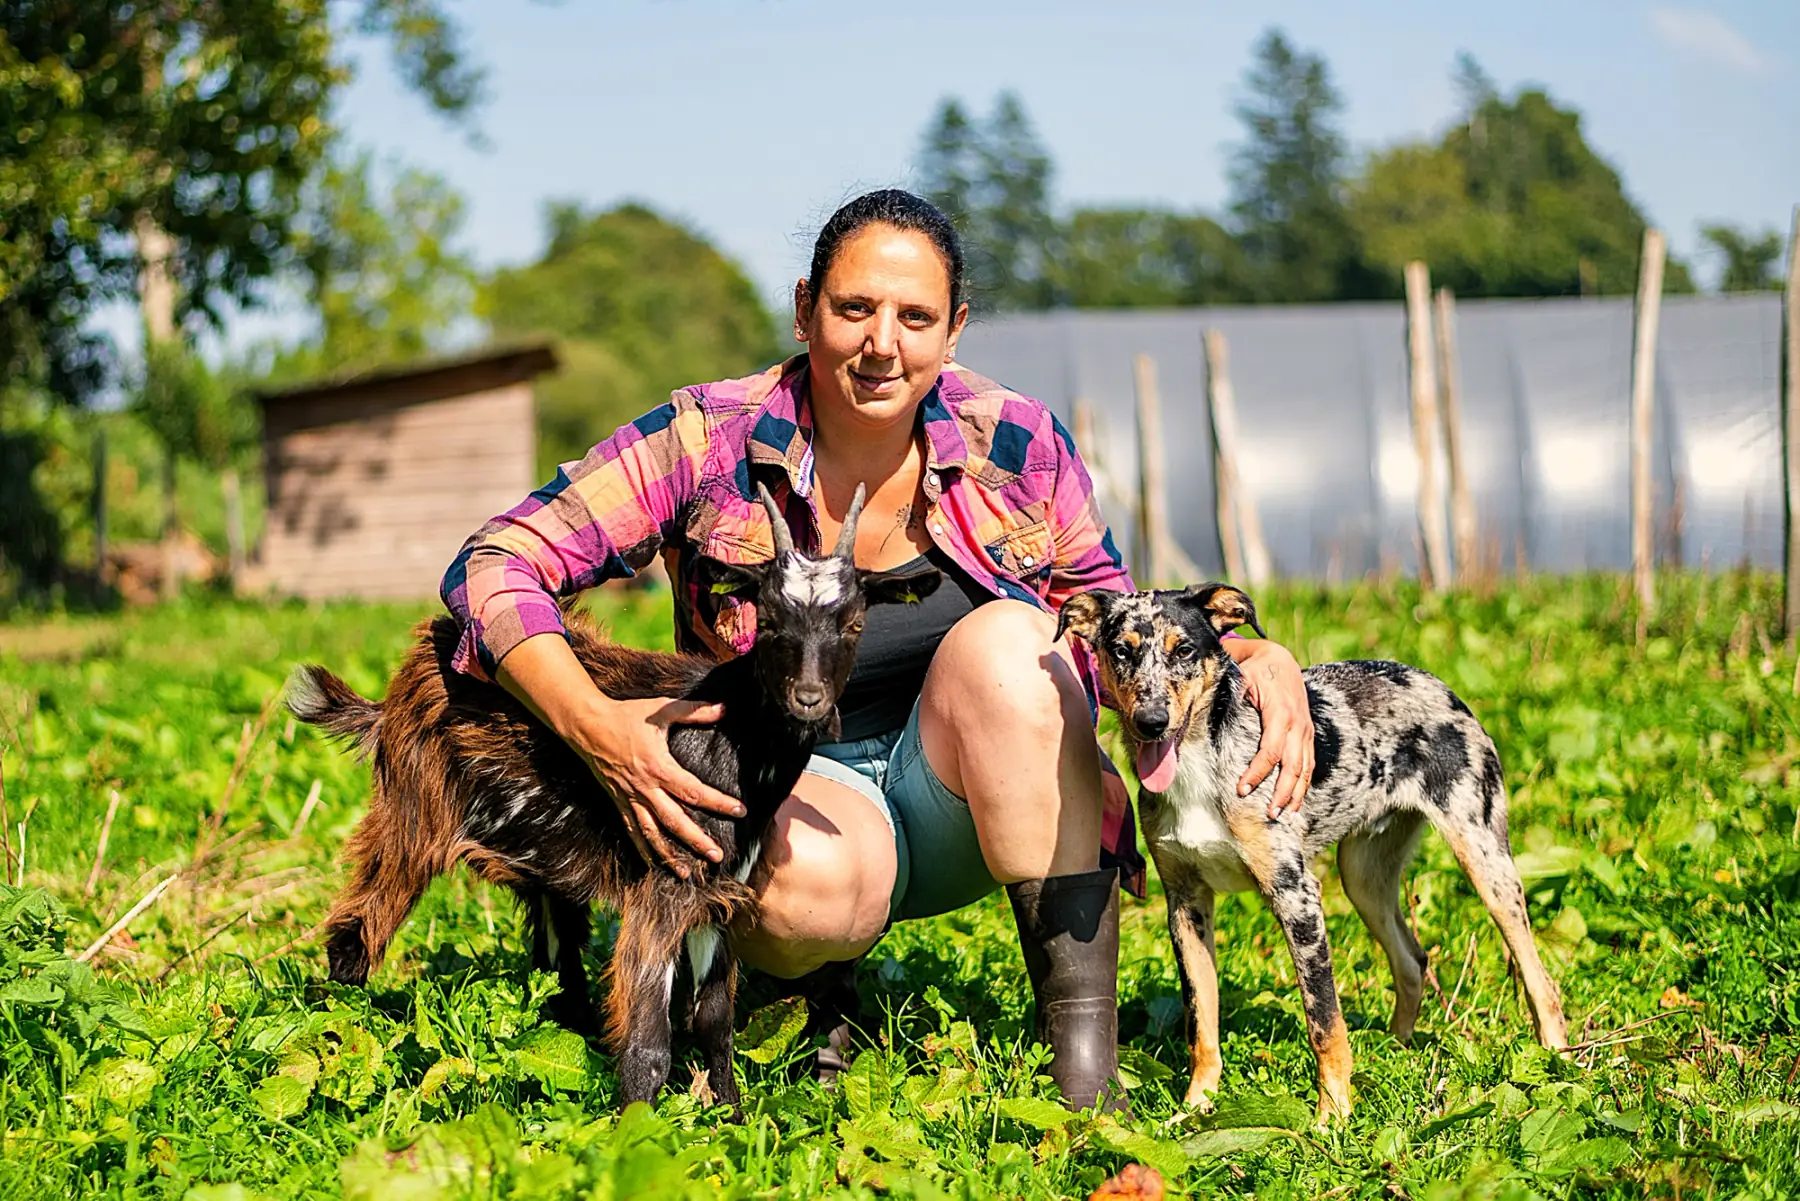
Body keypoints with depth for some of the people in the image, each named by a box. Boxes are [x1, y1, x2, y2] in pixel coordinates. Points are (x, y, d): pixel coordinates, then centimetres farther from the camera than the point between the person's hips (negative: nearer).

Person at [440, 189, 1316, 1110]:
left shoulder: (1014, 445, -8)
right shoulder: (709, 443, -14)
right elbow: (495, 566, -14)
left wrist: (1252, 654, -17)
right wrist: (595, 725, -32)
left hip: (959, 811, 2)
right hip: (795, 789, -2)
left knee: (1004, 638, -29)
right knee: (807, 879, -38)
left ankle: (1083, 1027, -28)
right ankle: (822, 984, 3)